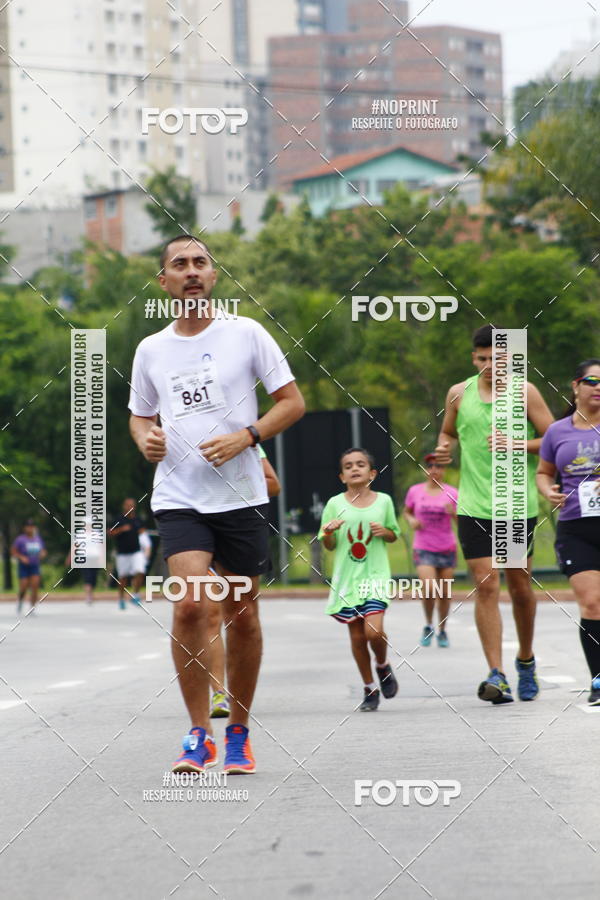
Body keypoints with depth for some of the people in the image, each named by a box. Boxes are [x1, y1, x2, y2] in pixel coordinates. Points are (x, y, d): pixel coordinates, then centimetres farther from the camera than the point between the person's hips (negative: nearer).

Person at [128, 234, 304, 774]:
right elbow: (140, 415, 22)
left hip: (241, 496, -1)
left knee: (242, 616, 4)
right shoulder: (151, 350, 8)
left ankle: (238, 733, 20)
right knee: (190, 605, -17)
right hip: (178, 499, 1)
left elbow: (293, 402, 2)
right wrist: (146, 439, -2)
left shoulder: (245, 333, 0)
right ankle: (199, 735, -9)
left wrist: (244, 437, -13)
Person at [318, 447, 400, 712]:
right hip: (346, 578, 1)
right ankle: (370, 689, 19)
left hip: (375, 575, -1)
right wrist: (328, 533, -15)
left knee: (374, 630, -16)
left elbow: (394, 535, 15)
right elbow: (329, 546, 6)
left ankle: (383, 665, 16)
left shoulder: (383, 501, 2)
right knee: (357, 636, 4)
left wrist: (385, 532, -7)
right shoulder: (335, 504, 1)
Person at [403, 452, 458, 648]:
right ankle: (428, 625, 7)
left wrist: (454, 513, -21)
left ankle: (442, 630, 24)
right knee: (429, 589, -17)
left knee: (445, 593, 5)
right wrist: (411, 520, -5)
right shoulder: (415, 491, 1)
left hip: (447, 549, 1)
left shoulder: (451, 493, -1)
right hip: (423, 549, -1)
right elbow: (406, 512, 16)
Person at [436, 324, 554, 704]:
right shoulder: (459, 394, 6)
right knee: (486, 586, -9)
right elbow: (448, 433, 22)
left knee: (520, 587, 9)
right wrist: (445, 448, -1)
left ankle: (526, 659, 32)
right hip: (474, 508, 1)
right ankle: (496, 676, -11)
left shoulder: (524, 392, -1)